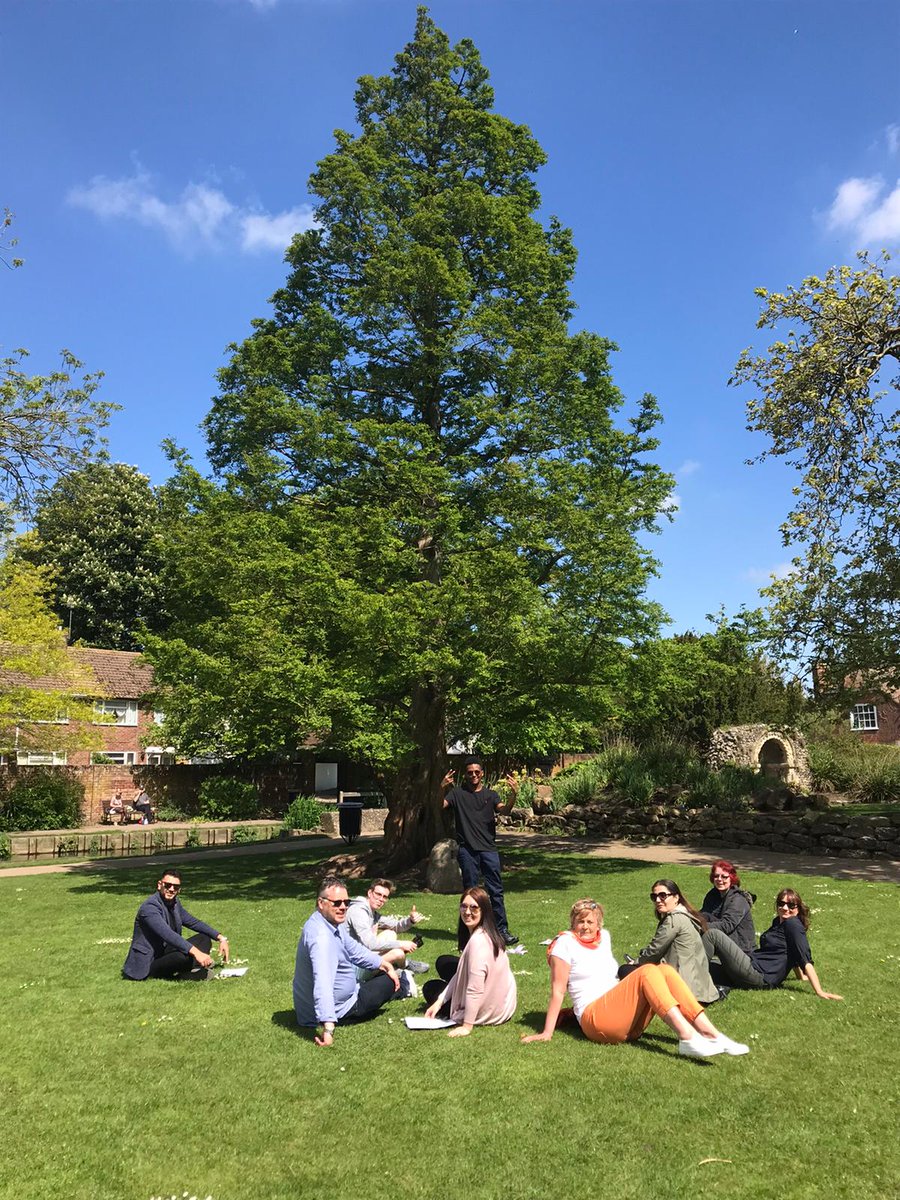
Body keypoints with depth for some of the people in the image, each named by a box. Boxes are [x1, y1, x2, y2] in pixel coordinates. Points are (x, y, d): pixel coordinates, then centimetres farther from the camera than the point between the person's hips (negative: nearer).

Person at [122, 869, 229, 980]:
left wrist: (221, 938, 4)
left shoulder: (175, 902, 7)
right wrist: (195, 952, -44)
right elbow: (167, 934, -34)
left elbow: (193, 922, 15)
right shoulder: (150, 907, -21)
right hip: (147, 964, -10)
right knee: (186, 956, -36)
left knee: (204, 938, 2)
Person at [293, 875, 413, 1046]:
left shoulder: (334, 924, -2)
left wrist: (384, 964, 16)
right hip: (338, 1011, -9)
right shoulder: (321, 936, -35)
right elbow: (323, 984, -44)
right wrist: (328, 1027, -51)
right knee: (389, 982, 10)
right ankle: (403, 986, 42)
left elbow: (354, 949, 13)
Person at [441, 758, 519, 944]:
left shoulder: (490, 794, 9)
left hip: (488, 849, 1)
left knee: (496, 891, 1)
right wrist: (442, 789, -29)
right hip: (467, 850, -1)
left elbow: (504, 810, -7)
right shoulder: (457, 793, 5)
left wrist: (513, 794, -28)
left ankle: (502, 929, 5)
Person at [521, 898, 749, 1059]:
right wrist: (546, 1034, -11)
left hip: (628, 1021, 7)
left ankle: (711, 1035, -23)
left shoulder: (603, 936, 17)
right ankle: (687, 1038, -39)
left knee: (665, 970, -14)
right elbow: (558, 990, -8)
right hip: (595, 1018, -7)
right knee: (648, 971, -25)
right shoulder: (565, 943, -3)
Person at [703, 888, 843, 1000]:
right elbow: (791, 954, 32)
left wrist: (819, 992, -22)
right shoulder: (778, 922, 19)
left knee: (713, 935, -13)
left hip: (757, 974, -10)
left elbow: (806, 961, -16)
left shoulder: (793, 925, -8)